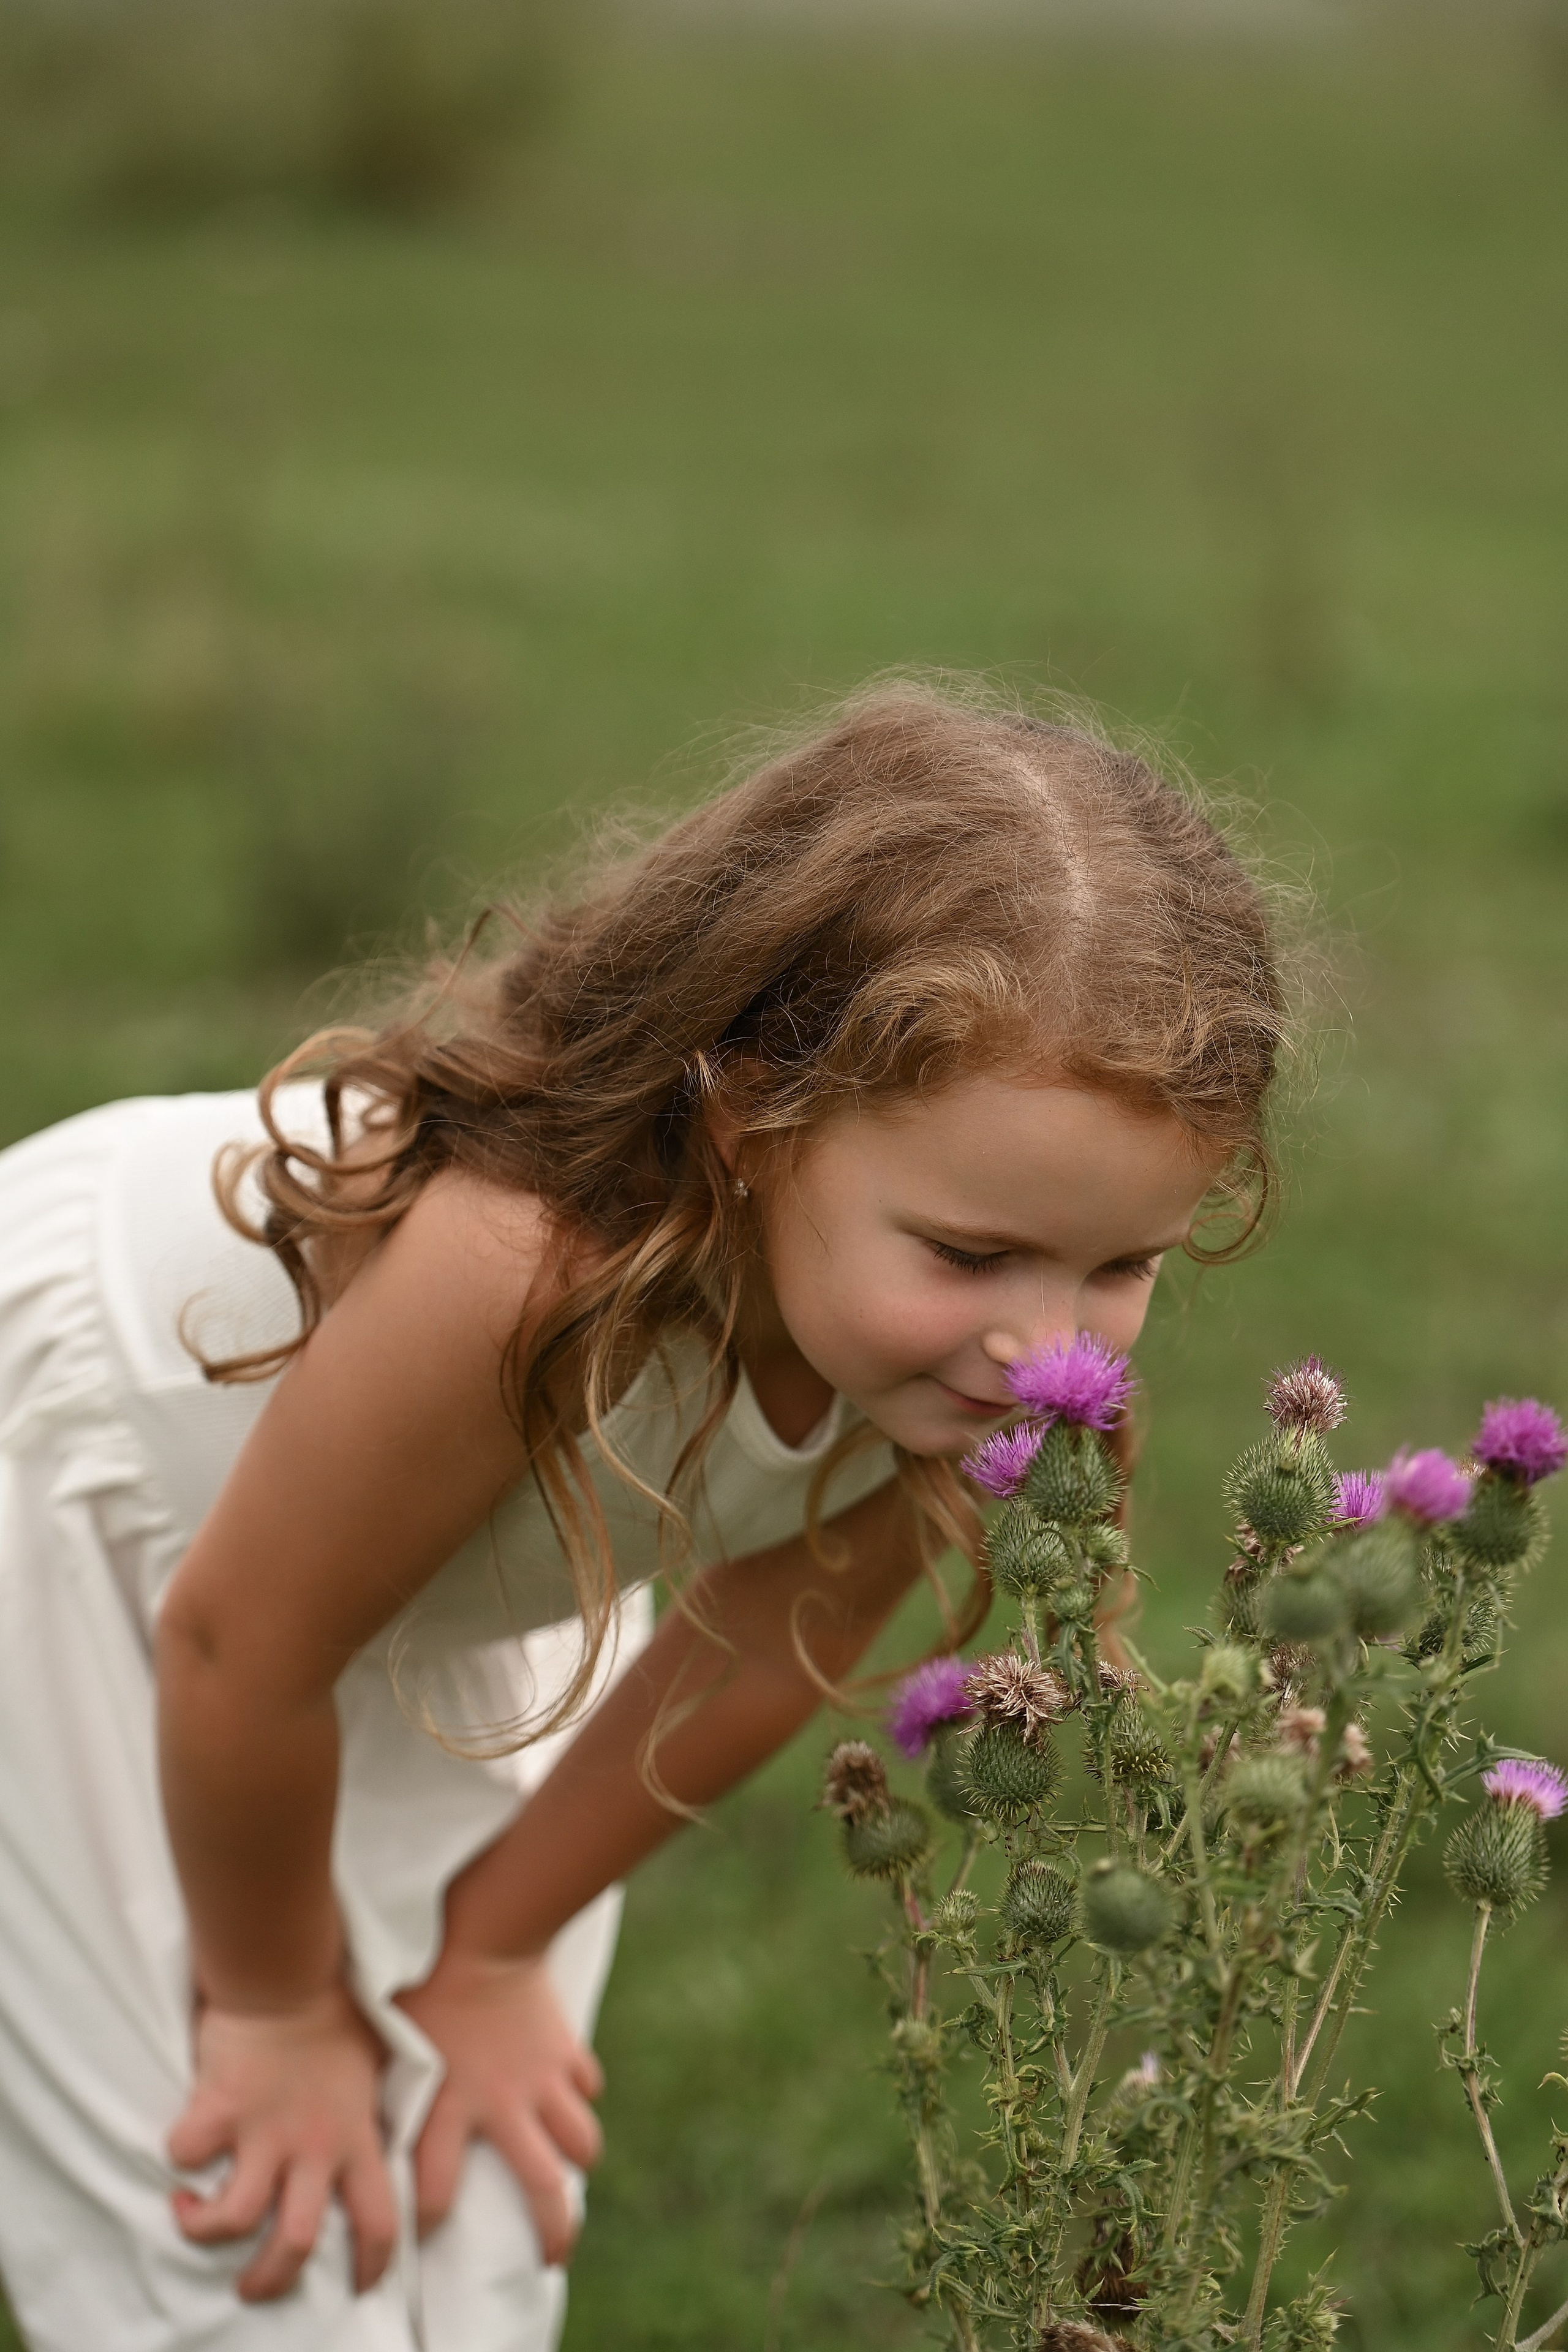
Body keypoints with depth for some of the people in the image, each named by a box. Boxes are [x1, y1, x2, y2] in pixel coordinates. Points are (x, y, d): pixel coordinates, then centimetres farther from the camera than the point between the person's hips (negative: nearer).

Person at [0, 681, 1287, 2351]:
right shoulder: (521, 1271, -47)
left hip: (450, 1596, 5)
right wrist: (278, 2004, -11)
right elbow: (242, 1649, -30)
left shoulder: (999, 1338, -28)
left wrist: (491, 1951, 3)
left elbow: (758, 1647, -10)